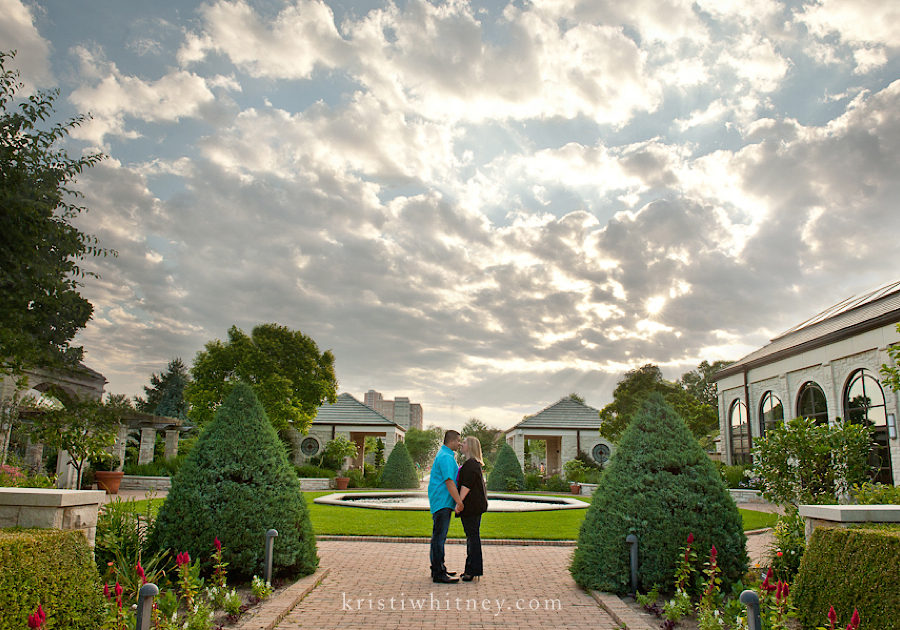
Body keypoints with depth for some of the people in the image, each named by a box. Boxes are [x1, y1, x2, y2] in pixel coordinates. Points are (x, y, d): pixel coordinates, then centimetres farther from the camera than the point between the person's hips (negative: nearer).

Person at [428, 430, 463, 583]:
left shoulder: (447, 455, 18)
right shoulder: (446, 457, -16)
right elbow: (449, 481, -22)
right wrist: (459, 501, -21)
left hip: (443, 502, 11)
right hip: (442, 501, -11)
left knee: (440, 536, 16)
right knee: (439, 537, -8)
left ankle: (438, 568, 24)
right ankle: (438, 573, -6)